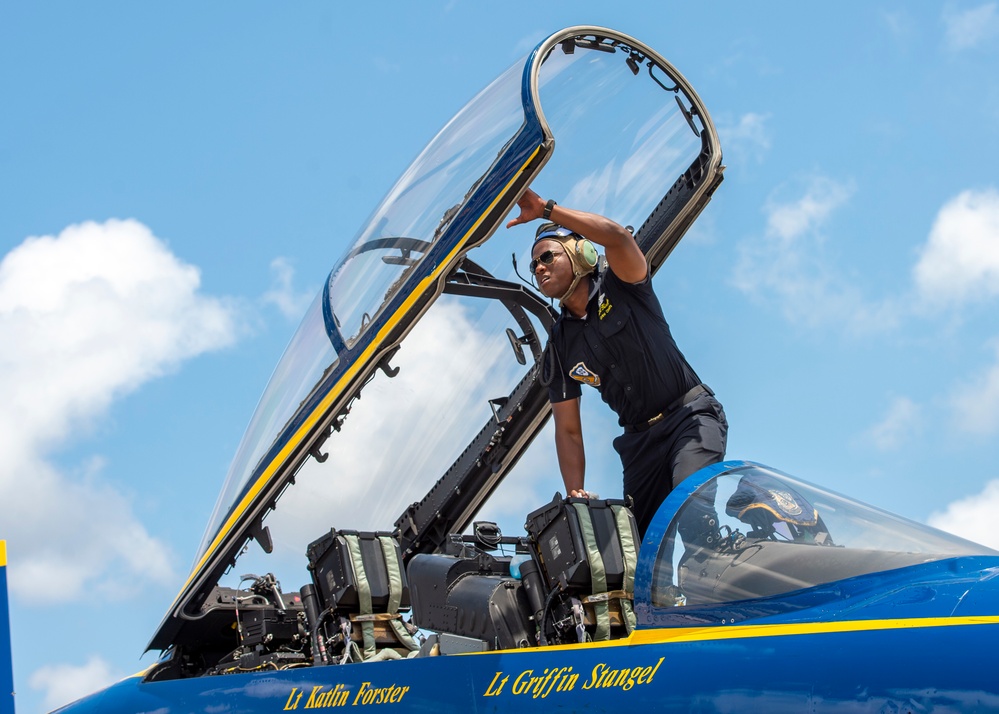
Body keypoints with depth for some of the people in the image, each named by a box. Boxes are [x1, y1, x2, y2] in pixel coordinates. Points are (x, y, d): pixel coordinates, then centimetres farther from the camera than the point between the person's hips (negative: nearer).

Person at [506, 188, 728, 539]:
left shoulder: (620, 286, -2)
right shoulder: (560, 346, 9)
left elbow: (618, 236, -28)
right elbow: (568, 431, 7)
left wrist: (546, 209, -30)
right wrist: (575, 494, -8)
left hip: (690, 416, -6)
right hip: (640, 439, 6)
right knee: (639, 533, 0)